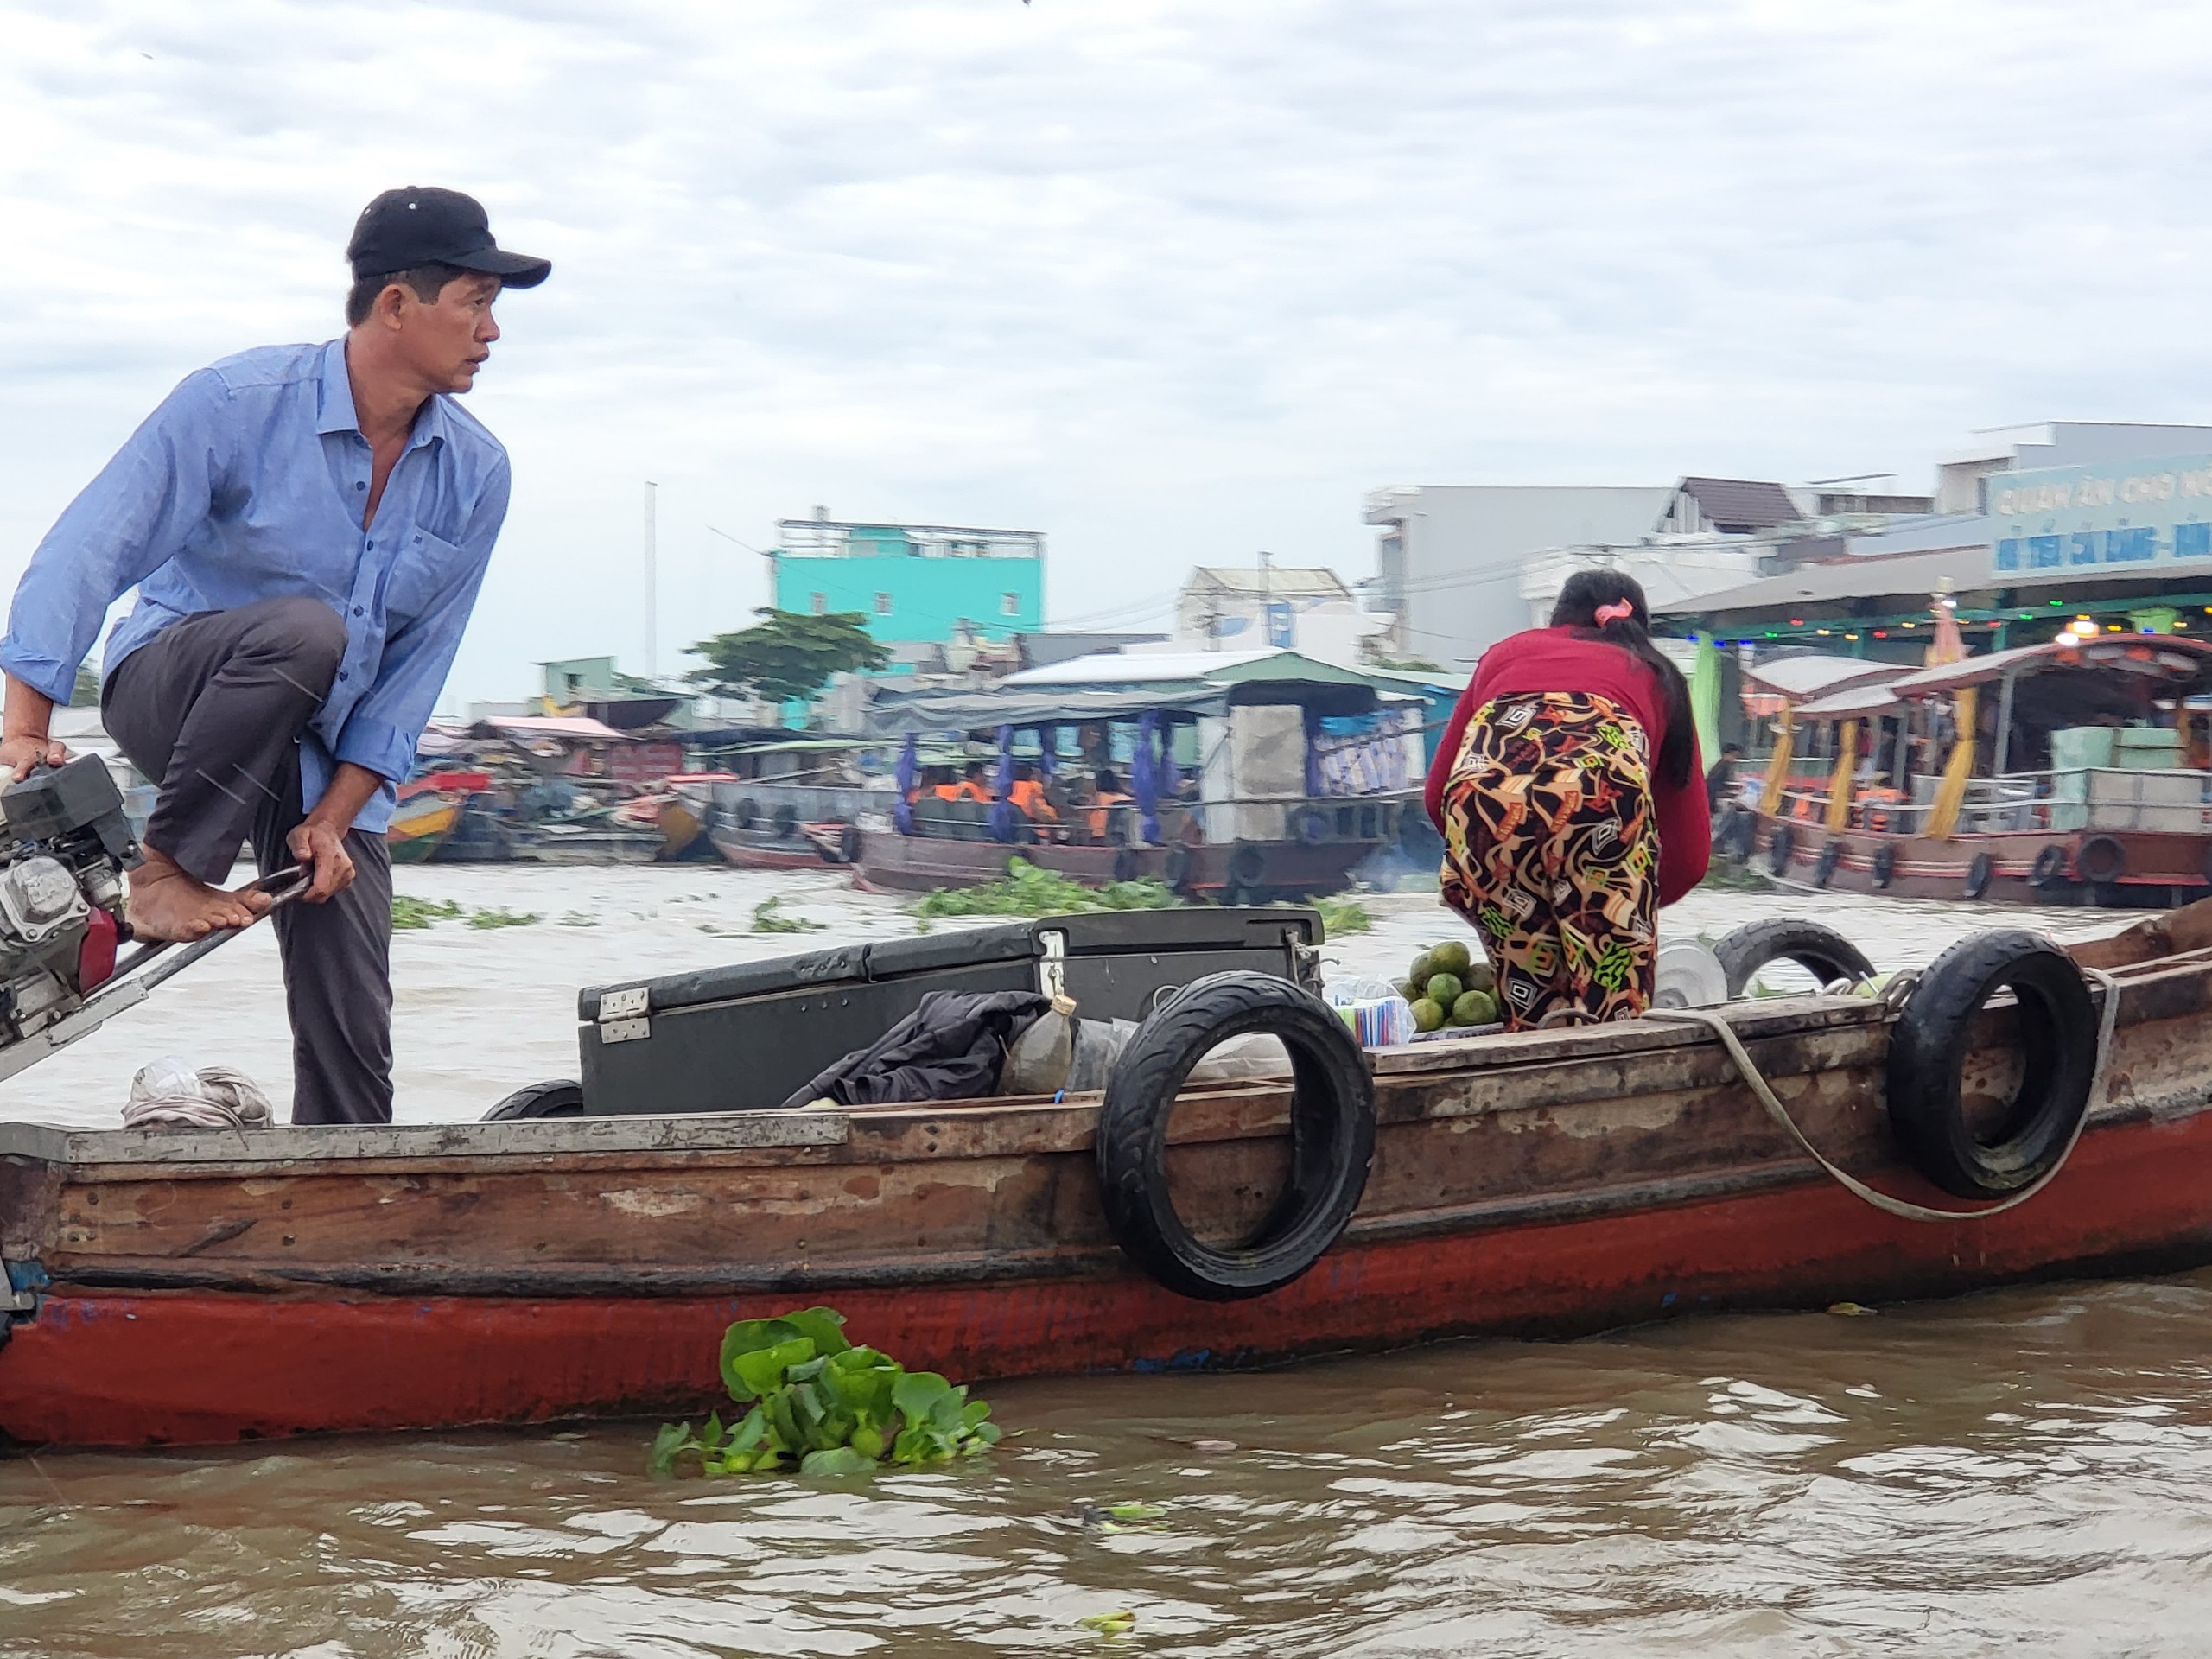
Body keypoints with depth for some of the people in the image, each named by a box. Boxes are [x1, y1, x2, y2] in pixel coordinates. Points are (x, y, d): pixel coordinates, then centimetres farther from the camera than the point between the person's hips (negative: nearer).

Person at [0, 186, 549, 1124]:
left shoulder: (476, 475, -4)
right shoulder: (238, 403, -18)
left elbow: (415, 665, -2)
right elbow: (90, 551, -19)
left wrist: (333, 816, -9)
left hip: (325, 758, 4)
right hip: (170, 687, -4)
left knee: (352, 1036, -7)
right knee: (303, 630, -38)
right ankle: (164, 872, -24)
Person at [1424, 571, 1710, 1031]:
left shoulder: (1505, 651, 38)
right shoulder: (1656, 675, 36)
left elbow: (1438, 793, 29)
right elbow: (1691, 851, 32)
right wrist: (1634, 904, 50)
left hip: (1480, 791, 1)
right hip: (1602, 795, -1)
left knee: (1530, 1019, 11)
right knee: (1613, 1022, 4)